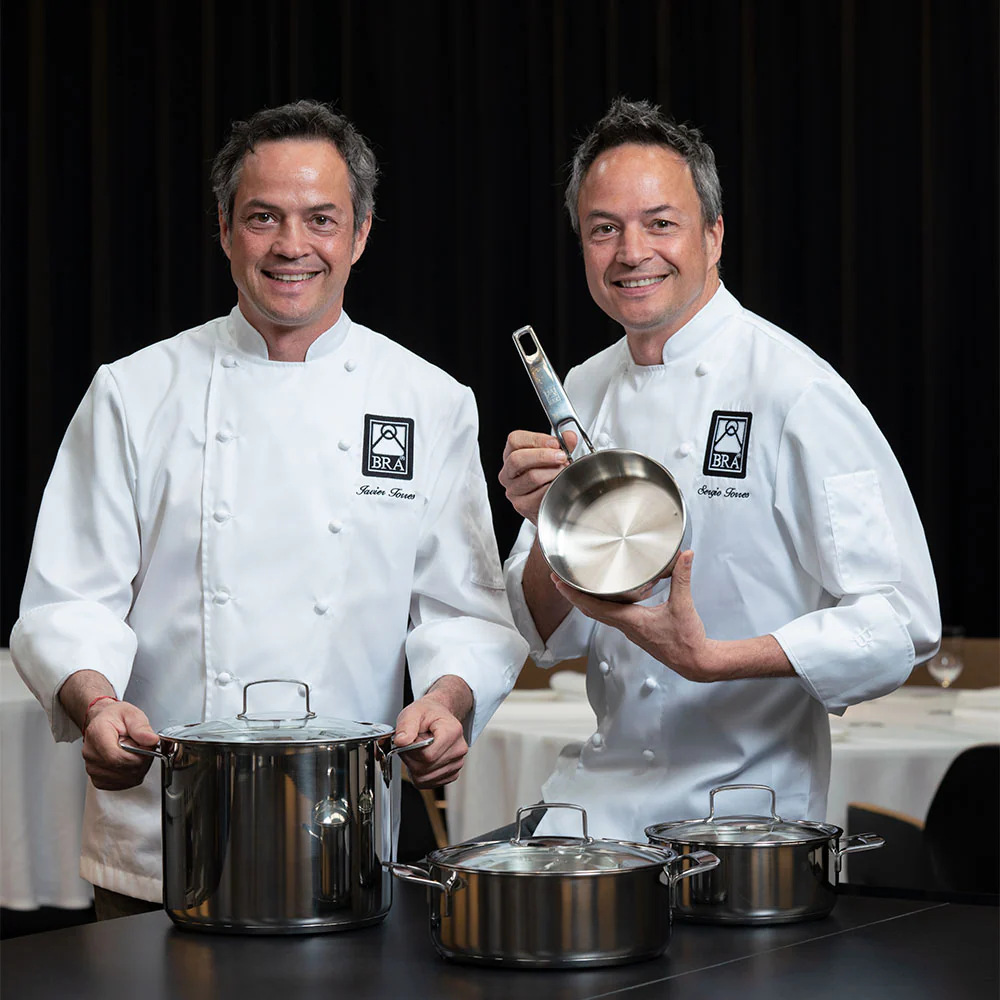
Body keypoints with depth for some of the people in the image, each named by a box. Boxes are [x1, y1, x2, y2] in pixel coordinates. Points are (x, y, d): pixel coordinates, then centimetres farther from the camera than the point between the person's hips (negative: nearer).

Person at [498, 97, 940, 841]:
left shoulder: (792, 390, -9)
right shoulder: (584, 393, 9)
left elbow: (900, 621, -14)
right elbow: (552, 635, 11)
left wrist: (712, 661, -24)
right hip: (603, 793, 4)